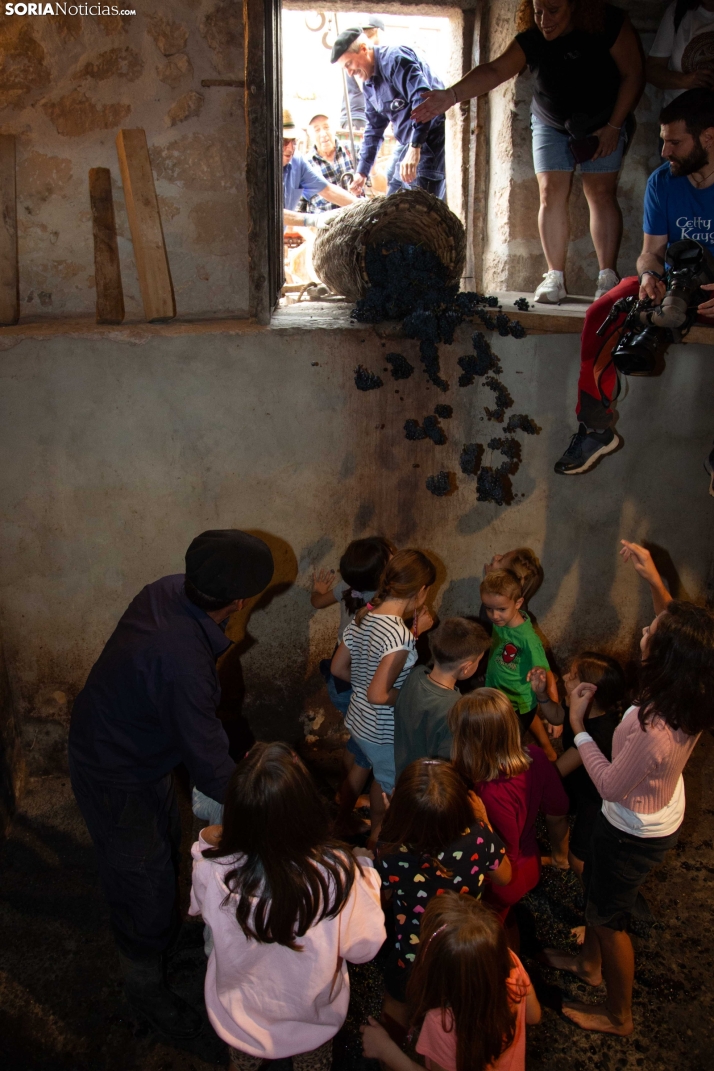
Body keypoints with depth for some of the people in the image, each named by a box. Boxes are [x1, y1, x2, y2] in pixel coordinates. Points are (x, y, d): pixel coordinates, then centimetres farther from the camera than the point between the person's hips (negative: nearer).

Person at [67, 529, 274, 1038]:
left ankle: (166, 937, 56)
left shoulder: (171, 590, -17)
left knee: (166, 844, 28)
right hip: (115, 777, -9)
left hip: (137, 744, 9)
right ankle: (145, 984, 39)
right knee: (144, 879, 12)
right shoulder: (183, 662, -42)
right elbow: (210, 767, -30)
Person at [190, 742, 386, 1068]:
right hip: (313, 1020, 0)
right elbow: (364, 947, -19)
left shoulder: (212, 872, -34)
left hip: (239, 1017, 0)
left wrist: (204, 845, -2)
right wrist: (369, 881, -7)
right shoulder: (338, 873, -37)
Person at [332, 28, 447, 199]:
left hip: (434, 138, -10)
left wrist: (415, 148, -33)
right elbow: (374, 127, 26)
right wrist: (362, 171, 24)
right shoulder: (368, 84, 16)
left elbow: (423, 99, -26)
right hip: (412, 145, 10)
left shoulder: (395, 59, -13)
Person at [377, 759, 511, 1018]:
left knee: (397, 1005, 31)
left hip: (412, 962, -1)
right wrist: (484, 822, -2)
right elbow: (504, 877, -9)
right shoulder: (479, 839, -32)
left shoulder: (389, 854, -34)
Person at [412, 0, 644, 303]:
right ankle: (555, 276, -5)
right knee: (551, 193, -9)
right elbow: (495, 70, -30)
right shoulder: (531, 40, -17)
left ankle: (608, 278, -9)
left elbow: (633, 75, -15)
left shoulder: (609, 25, -21)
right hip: (550, 125, 2)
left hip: (602, 125, -2)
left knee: (601, 193, -10)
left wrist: (613, 126, -18)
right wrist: (452, 95, -45)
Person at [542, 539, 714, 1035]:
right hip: (663, 818, 8)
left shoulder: (652, 729, -44)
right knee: (597, 887, 32)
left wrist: (578, 725, -21)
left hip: (635, 835, -8)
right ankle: (590, 962, 59)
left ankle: (618, 1015, 45)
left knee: (608, 916, 19)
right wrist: (654, 579, -10)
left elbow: (611, 786, -25)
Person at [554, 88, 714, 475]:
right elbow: (651, 251, 6)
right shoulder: (663, 181, 5)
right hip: (673, 283, 4)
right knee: (601, 314, -22)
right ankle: (596, 428, -16)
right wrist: (650, 276, -19)